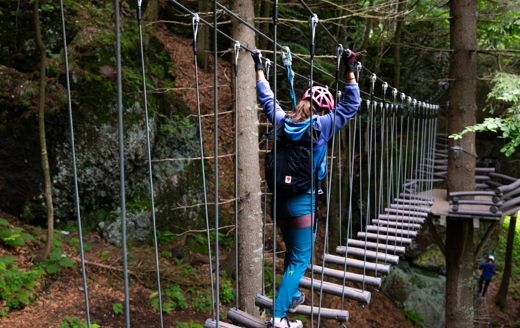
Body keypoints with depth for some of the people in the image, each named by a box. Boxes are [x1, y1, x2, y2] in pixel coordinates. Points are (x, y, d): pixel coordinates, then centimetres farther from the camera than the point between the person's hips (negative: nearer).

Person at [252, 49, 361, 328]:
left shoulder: (282, 121, 3)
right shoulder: (321, 126, -10)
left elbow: (267, 99, 18)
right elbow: (351, 104, -4)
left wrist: (259, 69, 28)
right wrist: (350, 71, -1)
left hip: (281, 198, 6)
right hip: (302, 201, -6)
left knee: (292, 252, 24)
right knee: (300, 259, 1)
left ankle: (291, 296, 42)